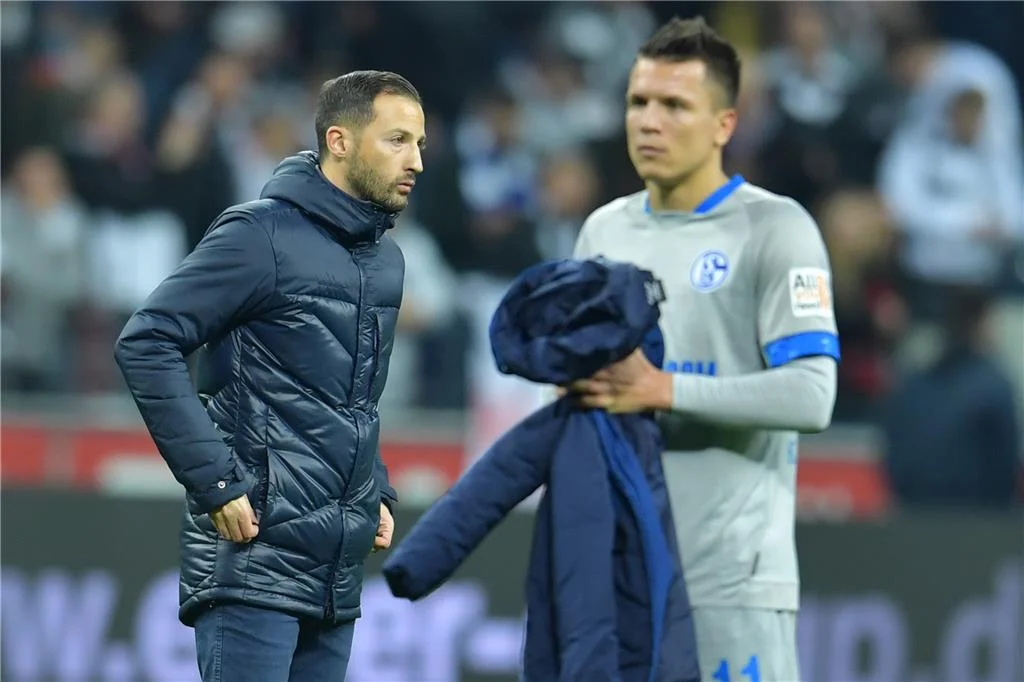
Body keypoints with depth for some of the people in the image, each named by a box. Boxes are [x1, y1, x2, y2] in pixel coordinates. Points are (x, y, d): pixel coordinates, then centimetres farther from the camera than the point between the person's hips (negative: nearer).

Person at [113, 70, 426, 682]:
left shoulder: (386, 260, 17)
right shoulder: (263, 236, -9)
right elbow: (147, 343, -14)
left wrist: (377, 492, 15)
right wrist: (216, 481, -17)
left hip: (337, 575, 8)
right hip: (254, 557, -8)